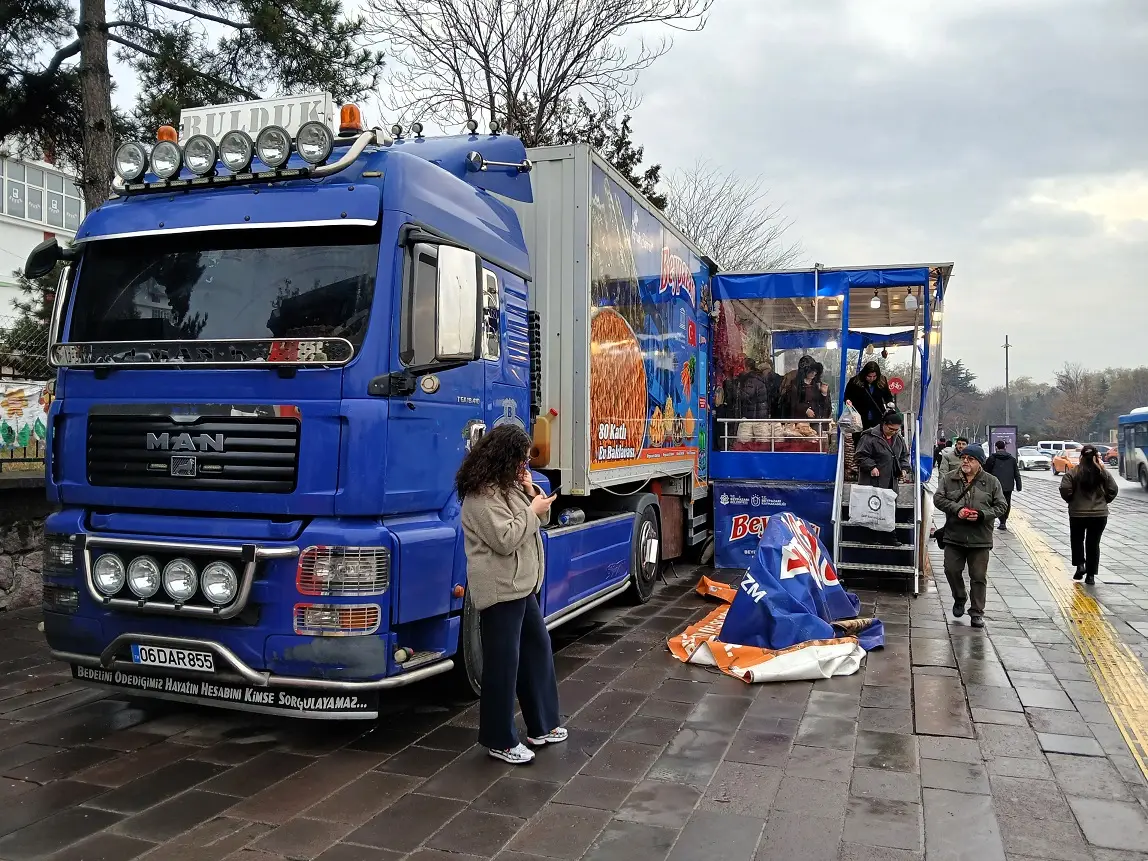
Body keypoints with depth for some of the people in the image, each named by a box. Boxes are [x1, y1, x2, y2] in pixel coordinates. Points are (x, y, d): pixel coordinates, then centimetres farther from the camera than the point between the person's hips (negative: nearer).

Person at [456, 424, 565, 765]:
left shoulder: (506, 485, 12)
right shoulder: (482, 495, -19)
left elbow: (528, 525, 18)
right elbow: (506, 540, -25)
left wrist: (530, 492, 2)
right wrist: (534, 511, -14)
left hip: (521, 586, 11)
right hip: (500, 590, -11)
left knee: (538, 647, 17)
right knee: (503, 662, -1)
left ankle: (542, 725, 29)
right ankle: (500, 740, 12)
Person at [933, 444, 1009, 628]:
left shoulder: (991, 482, 3)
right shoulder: (949, 478, 4)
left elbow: (1001, 506, 2)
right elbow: (938, 498, -2)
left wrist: (982, 515, -14)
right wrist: (956, 509, -18)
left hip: (980, 539, -1)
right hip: (954, 536, 1)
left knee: (979, 577, 3)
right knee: (952, 570, 4)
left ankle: (977, 613, 12)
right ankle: (960, 599, 30)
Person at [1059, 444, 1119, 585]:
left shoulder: (1073, 472, -9)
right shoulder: (1104, 472, -1)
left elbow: (1065, 490, -16)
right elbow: (1113, 490, -1)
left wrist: (1071, 501, 3)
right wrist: (1103, 501, 15)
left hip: (1077, 513, -2)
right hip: (1099, 514, 2)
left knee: (1077, 540, 19)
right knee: (1093, 543, 9)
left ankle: (1080, 565, 2)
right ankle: (1091, 575, 10)